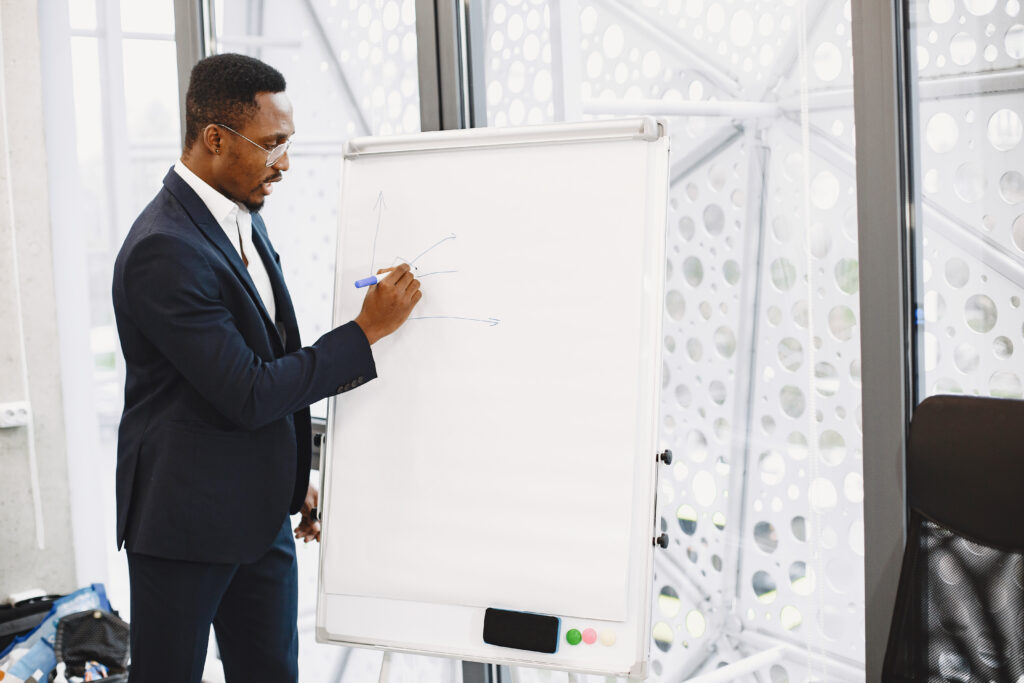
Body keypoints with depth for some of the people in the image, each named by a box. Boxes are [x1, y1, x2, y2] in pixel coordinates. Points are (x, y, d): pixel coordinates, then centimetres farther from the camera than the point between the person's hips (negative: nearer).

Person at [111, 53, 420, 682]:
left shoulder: (243, 221, 7)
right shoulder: (163, 251, -23)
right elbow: (249, 394, -23)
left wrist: (295, 480, 19)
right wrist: (368, 330, -19)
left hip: (264, 513, 8)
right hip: (187, 520, -8)